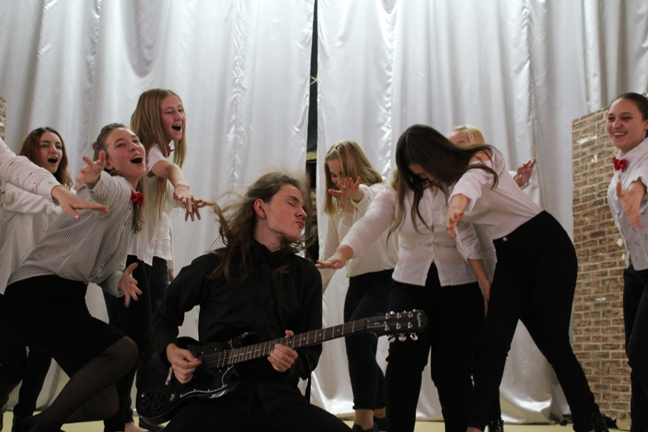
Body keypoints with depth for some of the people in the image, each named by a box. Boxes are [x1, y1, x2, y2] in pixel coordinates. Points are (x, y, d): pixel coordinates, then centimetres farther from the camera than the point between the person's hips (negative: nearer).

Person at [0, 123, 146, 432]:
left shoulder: (131, 205, 14)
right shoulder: (115, 189, -11)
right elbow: (104, 189, -38)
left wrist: (119, 281, -5)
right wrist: (96, 180, -62)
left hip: (70, 299, 9)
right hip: (34, 296, -9)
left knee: (104, 407, 6)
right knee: (124, 351, -25)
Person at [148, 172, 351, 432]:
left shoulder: (306, 275, 9)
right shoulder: (212, 266, 5)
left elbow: (311, 350, 10)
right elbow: (164, 317, 18)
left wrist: (293, 364, -13)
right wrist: (172, 351, -2)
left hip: (278, 396, 2)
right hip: (216, 396, -2)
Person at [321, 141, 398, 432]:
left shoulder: (378, 192, -9)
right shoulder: (337, 208, 12)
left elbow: (370, 198, -37)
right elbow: (329, 256, 15)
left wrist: (356, 193, -60)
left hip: (386, 279, -7)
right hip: (357, 282, 8)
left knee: (356, 335, -27)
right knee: (361, 350, 10)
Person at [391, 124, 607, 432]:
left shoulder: (480, 157, -18)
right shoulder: (442, 186, 2)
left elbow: (474, 177, -43)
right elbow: (461, 232, 8)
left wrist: (460, 198, -64)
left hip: (547, 245, -5)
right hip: (509, 258, 6)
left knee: (553, 341, -7)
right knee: (492, 343, -7)